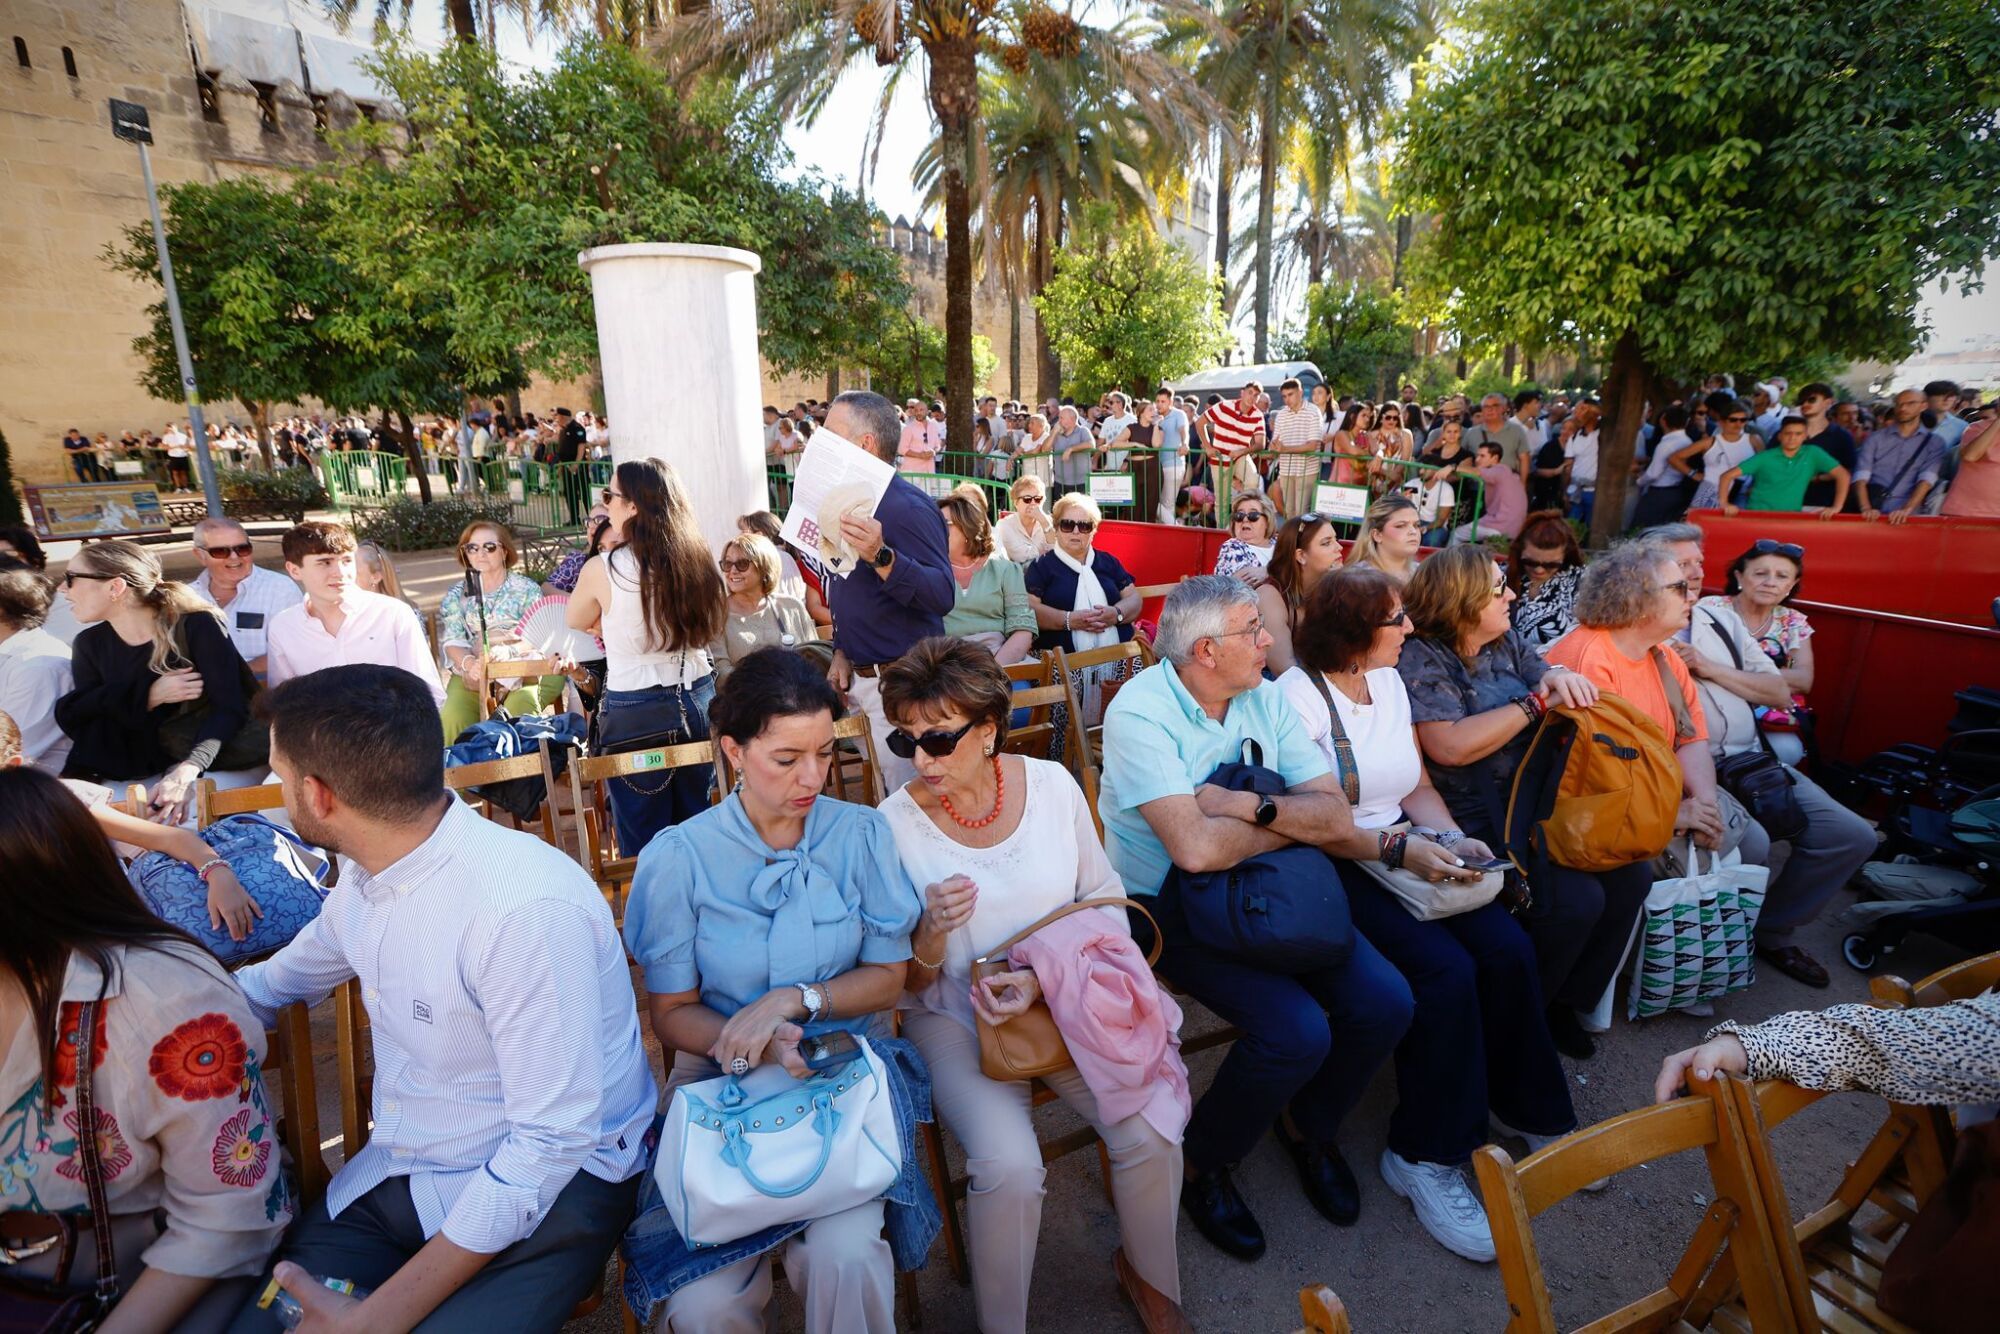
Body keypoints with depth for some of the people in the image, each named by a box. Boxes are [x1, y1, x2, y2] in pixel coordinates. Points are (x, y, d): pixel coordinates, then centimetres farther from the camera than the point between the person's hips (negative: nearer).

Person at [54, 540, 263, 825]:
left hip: (218, 765, -5)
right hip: (135, 775, 6)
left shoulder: (197, 626, -10)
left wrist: (185, 771, -34)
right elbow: (73, 717, 0)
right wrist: (149, 696, -18)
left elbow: (227, 707, -18)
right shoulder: (89, 644, 8)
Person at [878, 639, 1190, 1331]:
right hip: (955, 1015, -2)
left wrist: (1044, 977, -16)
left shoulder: (1052, 784, -8)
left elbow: (1106, 902, 0)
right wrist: (933, 931, -27)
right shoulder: (895, 824, -12)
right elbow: (909, 986, -5)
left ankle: (1147, 1272, 20)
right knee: (1009, 1165, -24)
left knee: (1150, 1131, -16)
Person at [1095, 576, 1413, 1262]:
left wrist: (1250, 806, -23)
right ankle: (1200, 1162, 8)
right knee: (1297, 1031, -22)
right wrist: (1294, 821, -14)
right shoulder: (1140, 711, -20)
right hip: (1168, 904, -6)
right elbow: (1195, 849, -31)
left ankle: (1307, 1124, 23)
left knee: (1385, 1001, -8)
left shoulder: (1265, 697, 0)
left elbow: (1338, 819, -6)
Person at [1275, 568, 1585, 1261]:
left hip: (1405, 854, 7)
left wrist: (1454, 840, -3)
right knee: (1445, 969, -24)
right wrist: (1400, 847, -21)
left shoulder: (1389, 682, 12)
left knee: (1508, 949, -13)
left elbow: (1417, 787, 15)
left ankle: (1530, 1112, 11)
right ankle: (1426, 1158, -5)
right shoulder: (1297, 694, -13)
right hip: (1336, 869, -7)